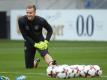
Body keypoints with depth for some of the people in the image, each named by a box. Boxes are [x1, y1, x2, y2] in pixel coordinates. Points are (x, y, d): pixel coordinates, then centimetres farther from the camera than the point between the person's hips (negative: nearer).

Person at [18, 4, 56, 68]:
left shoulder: (41, 20, -20)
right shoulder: (21, 20, -19)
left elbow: (50, 30, -4)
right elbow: (25, 35, -15)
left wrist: (46, 41, -17)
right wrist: (35, 44, -23)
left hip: (40, 41, -2)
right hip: (29, 42, 2)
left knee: (45, 53, -34)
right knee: (29, 66, 5)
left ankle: (52, 64, -61)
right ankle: (35, 62, 40)